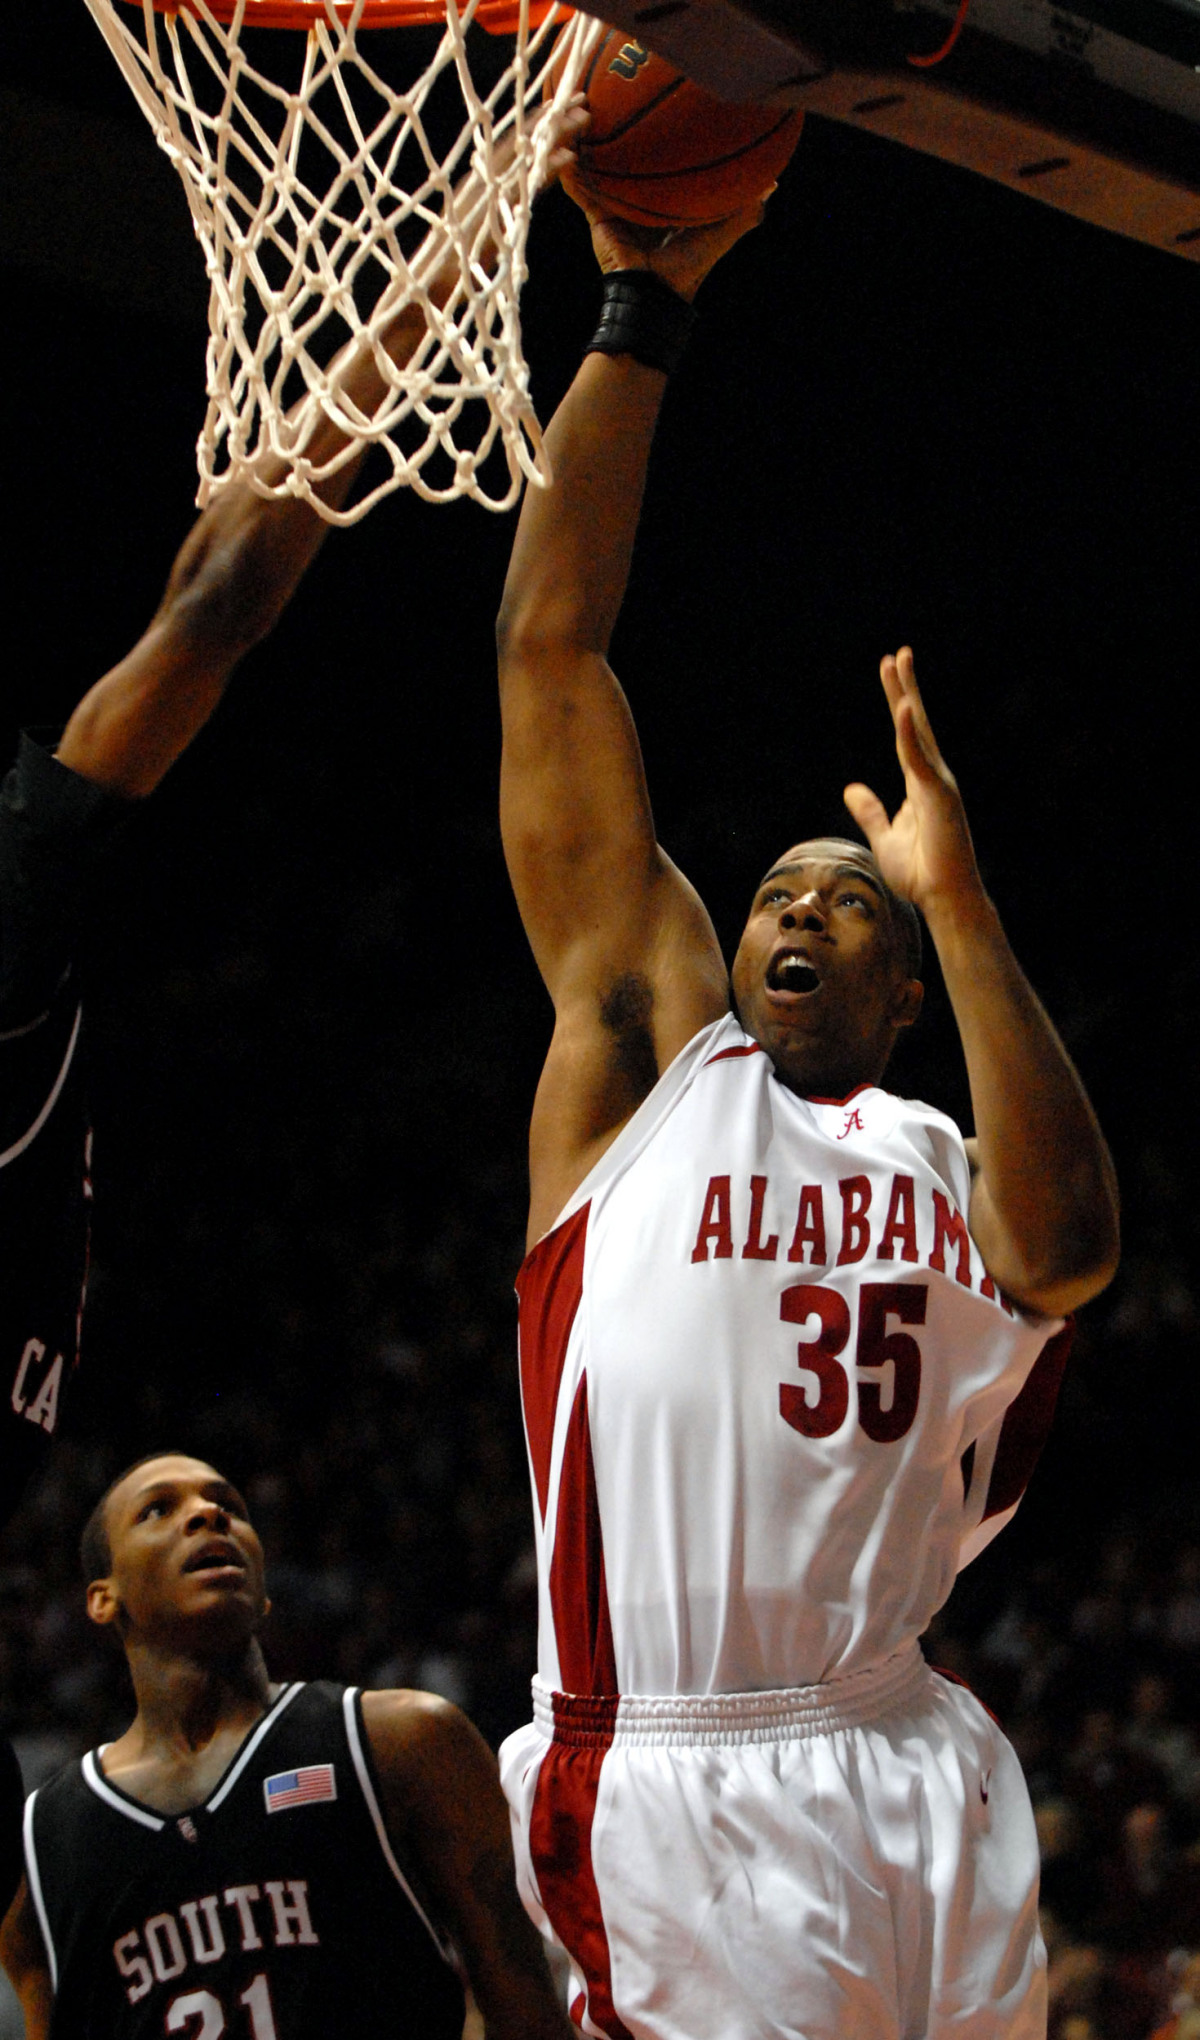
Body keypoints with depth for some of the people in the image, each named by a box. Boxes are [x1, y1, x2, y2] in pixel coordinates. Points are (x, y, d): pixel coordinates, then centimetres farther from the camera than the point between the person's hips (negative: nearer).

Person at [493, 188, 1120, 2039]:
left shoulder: (953, 1162, 17)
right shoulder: (650, 1057, 12)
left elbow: (1066, 1249, -11)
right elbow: (550, 647, 7)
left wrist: (963, 907, -14)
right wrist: (640, 318, 3)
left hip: (913, 1790, 3)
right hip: (674, 1794, -3)